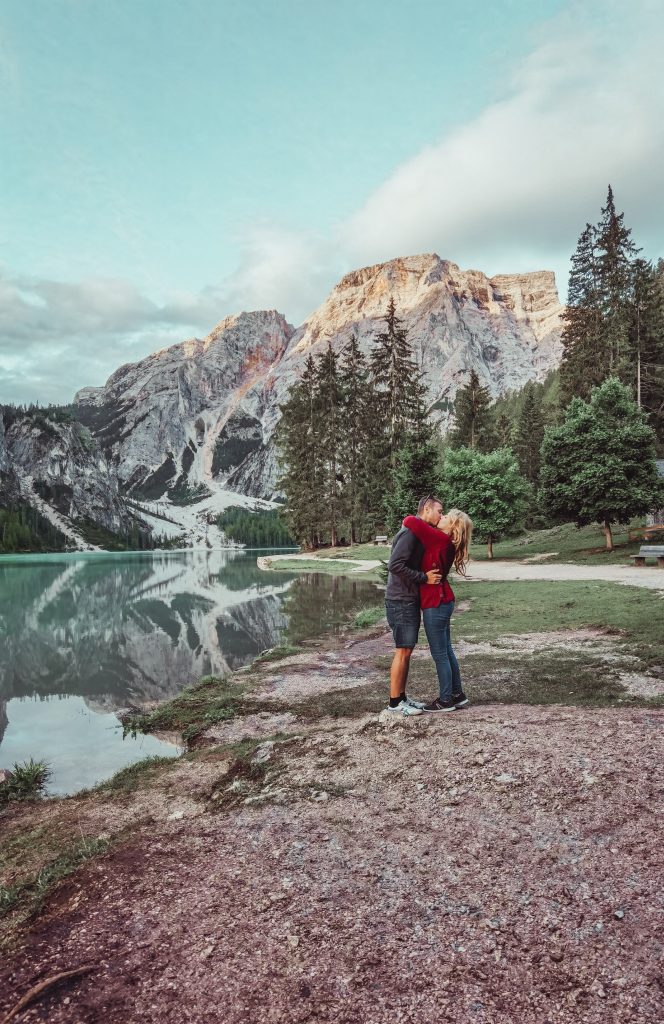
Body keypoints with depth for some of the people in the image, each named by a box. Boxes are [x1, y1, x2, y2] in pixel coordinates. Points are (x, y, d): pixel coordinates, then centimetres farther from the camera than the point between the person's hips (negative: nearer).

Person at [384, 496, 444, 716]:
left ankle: (402, 696, 21)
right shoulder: (411, 531, -17)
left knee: (407, 650, 13)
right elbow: (395, 565, -25)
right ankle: (395, 702, 5)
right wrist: (424, 577, -20)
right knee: (403, 651, -4)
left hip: (411, 600, 10)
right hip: (401, 601, -10)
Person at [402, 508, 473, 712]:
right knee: (446, 651, 17)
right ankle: (458, 695, 27)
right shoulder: (444, 542, 8)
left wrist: (408, 521, -5)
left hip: (435, 604, -9)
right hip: (442, 602, 9)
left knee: (439, 654, 1)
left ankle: (446, 700, 12)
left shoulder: (440, 539, -18)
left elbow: (411, 522, -25)